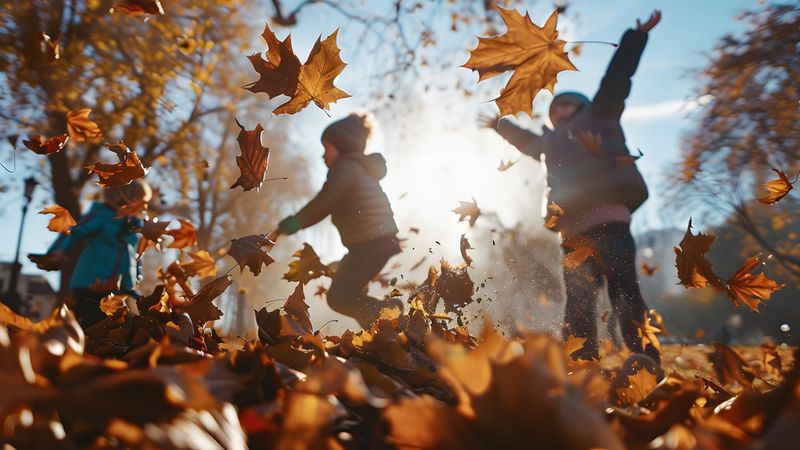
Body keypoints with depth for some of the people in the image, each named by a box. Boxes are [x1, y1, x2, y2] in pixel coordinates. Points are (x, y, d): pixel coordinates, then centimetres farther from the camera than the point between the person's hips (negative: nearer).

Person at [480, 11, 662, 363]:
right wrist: (500, 125, 64)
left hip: (608, 222, -6)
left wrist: (637, 35, 9)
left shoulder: (597, 115, 19)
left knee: (624, 294, -13)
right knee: (578, 307, 1)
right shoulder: (550, 141, 32)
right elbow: (525, 140, 50)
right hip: (573, 233, 6)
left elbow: (617, 77, 12)